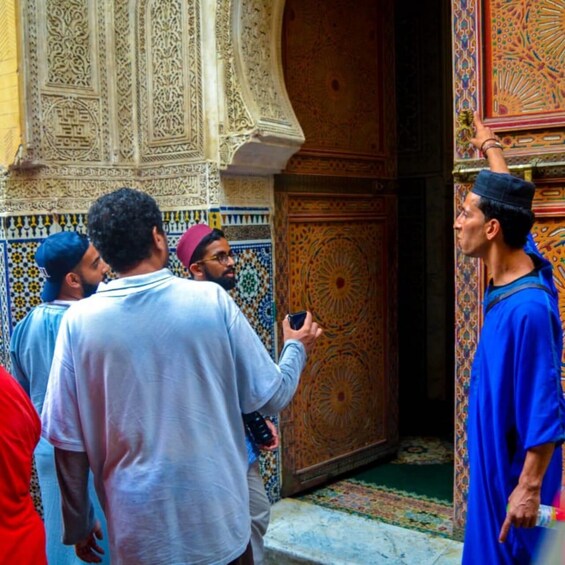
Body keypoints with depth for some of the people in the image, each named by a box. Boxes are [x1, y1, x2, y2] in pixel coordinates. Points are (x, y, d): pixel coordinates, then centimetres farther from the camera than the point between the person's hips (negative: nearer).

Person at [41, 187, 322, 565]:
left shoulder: (79, 320, -8)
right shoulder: (212, 300, -11)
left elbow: (68, 440, -4)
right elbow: (271, 396, -4)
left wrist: (78, 526, 10)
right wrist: (298, 349, 16)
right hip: (219, 526, 0)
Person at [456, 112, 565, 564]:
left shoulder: (527, 308, -28)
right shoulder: (521, 265, -3)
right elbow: (507, 202, 16)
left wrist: (529, 488, -22)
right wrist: (491, 147, 31)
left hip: (516, 467, -9)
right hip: (494, 457, 9)